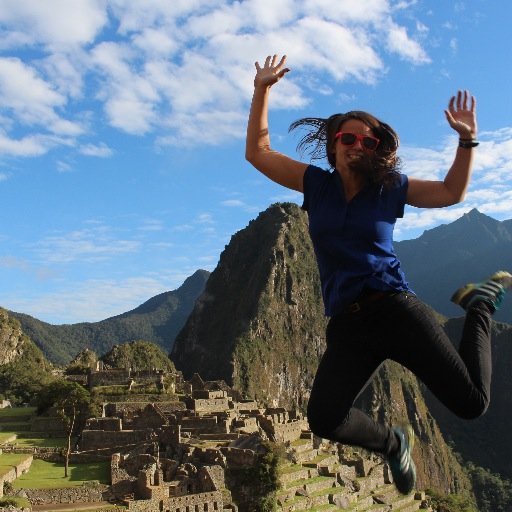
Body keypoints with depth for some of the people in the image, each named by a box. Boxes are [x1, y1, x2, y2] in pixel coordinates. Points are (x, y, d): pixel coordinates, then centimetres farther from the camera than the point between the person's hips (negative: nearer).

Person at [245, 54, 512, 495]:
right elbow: (258, 152, 11)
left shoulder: (390, 188, 7)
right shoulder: (316, 184, 8)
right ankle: (393, 442, 14)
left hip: (396, 310, -1)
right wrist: (262, 90, 4)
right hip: (347, 326, 1)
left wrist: (468, 138, 6)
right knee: (323, 419, -20)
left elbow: (452, 192, 19)